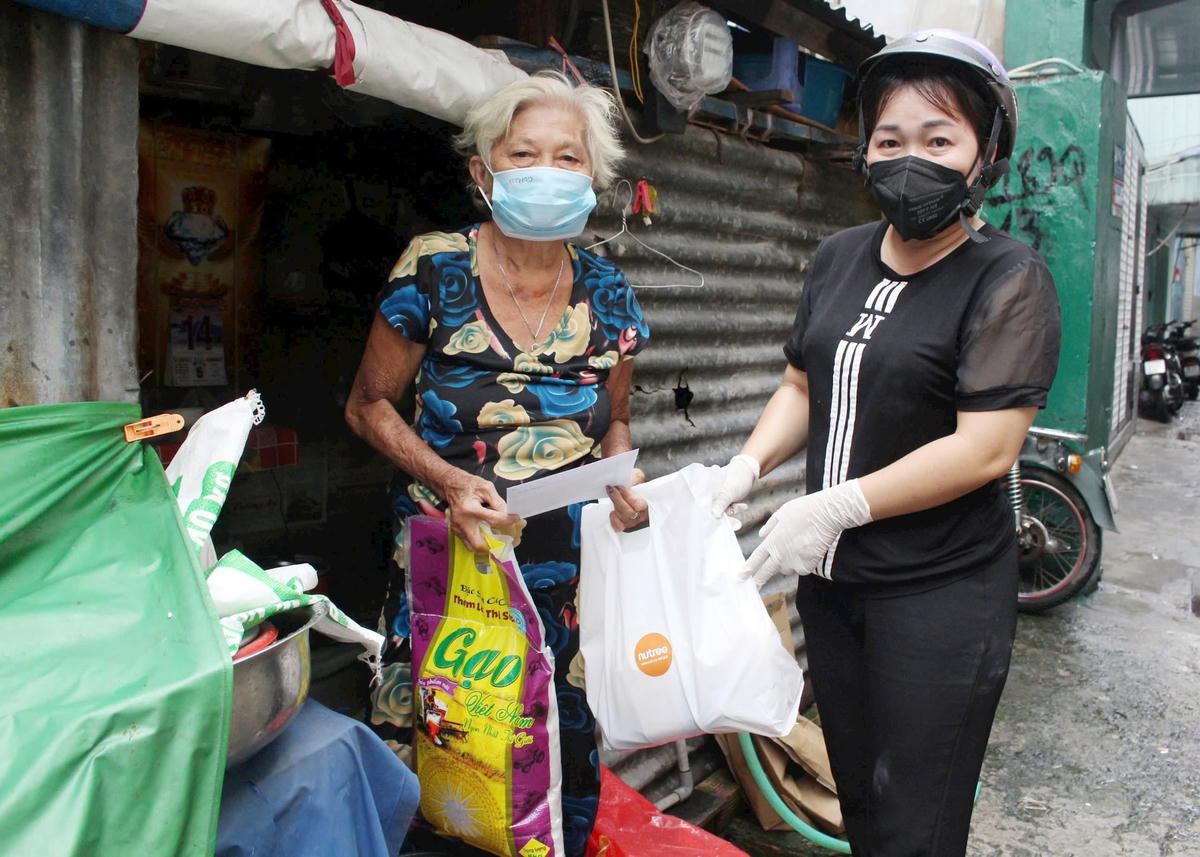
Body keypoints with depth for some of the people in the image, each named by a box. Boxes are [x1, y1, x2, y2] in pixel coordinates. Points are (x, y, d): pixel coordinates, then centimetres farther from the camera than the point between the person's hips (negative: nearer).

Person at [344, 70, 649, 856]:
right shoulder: (435, 269, -5)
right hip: (446, 557, -2)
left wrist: (626, 479, -5)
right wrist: (446, 480, -14)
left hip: (568, 576, 3)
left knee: (567, 759, 9)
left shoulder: (609, 296, 4)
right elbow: (369, 404, 1)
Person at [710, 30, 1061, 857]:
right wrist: (746, 468, -4)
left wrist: (836, 507, -21)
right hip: (830, 578, 6)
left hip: (940, 597, -6)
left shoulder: (1008, 278, -12)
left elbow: (986, 448, -20)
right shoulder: (840, 258, 7)